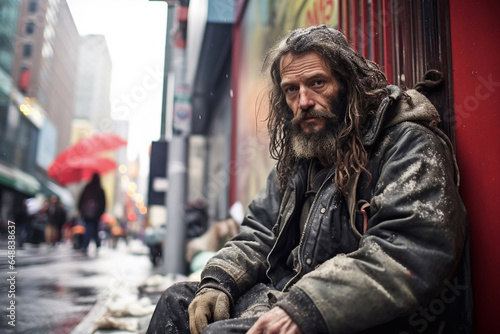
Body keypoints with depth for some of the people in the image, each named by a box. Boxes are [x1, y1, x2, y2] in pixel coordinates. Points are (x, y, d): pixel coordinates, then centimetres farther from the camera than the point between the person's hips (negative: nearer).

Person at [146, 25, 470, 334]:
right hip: (284, 299, 8)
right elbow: (260, 233, 17)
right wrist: (219, 283, -3)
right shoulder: (297, 160, 14)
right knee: (179, 301, 0)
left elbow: (411, 253, -24)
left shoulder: (410, 147, -11)